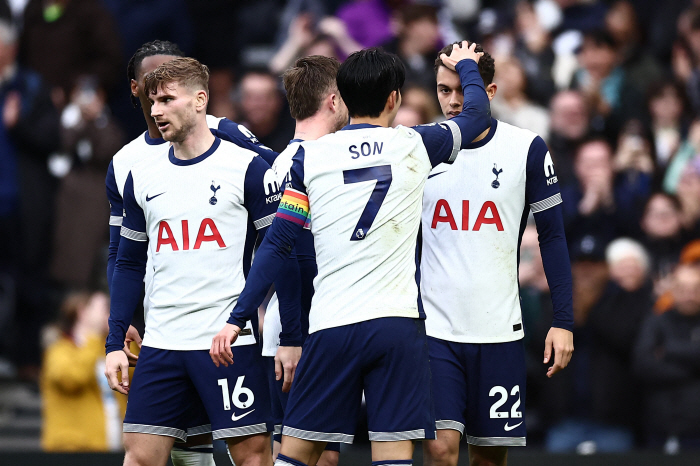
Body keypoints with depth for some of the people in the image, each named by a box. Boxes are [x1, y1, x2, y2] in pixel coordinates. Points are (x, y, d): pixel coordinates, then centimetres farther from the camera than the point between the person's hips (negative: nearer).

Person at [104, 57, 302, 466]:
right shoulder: (141, 178, 11)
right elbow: (130, 265, 17)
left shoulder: (247, 167, -3)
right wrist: (115, 343, 10)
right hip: (161, 344, 4)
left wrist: (291, 338, -6)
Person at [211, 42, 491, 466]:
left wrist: (238, 318, 6)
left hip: (330, 326, 1)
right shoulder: (414, 145, 5)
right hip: (397, 323, -1)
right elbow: (477, 114, 24)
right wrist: (467, 65, 45)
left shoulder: (310, 156, 5)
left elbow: (277, 244, 3)